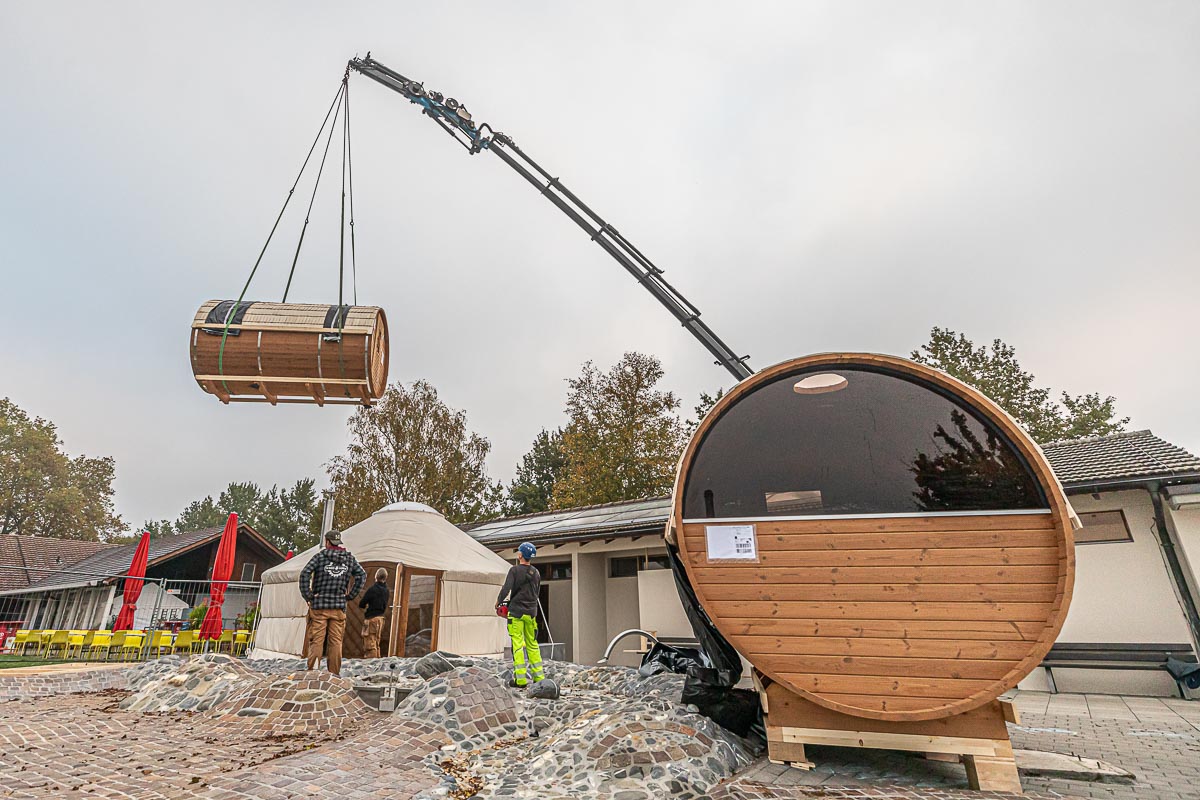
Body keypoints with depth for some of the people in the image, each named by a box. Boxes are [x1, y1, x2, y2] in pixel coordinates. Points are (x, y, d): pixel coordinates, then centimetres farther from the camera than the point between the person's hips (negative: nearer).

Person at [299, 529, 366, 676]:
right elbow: (362, 575, 2)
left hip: (319, 605, -2)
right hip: (339, 606, 2)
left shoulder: (320, 556, 0)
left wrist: (307, 596, -4)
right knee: (336, 642, 6)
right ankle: (334, 674, 8)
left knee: (316, 641, 3)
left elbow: (305, 574, -11)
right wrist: (350, 595, 8)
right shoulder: (349, 558, 8)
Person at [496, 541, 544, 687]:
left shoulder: (515, 570, -9)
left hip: (516, 612, -5)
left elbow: (506, 589, -14)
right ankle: (538, 676, 14)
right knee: (532, 644, 13)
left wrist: (498, 602, 2)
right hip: (531, 612, 5)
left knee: (518, 644, -2)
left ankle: (520, 678, -3)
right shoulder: (536, 573, 7)